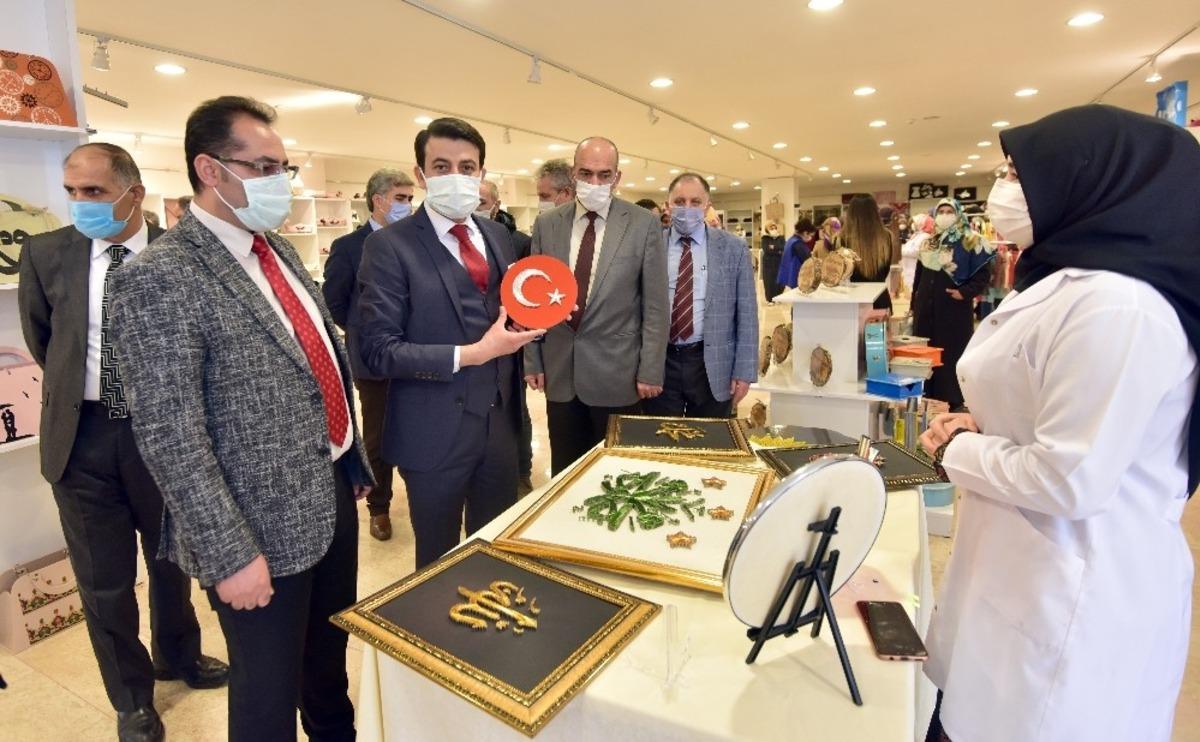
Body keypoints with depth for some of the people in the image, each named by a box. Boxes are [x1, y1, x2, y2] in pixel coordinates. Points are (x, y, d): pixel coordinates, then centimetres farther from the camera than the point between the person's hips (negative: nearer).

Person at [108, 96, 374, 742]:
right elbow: (169, 437, -20)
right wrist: (230, 553, -19)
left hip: (333, 495, 8)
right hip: (268, 526, -7)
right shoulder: (159, 277, -18)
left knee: (332, 656, 27)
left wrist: (355, 460, 14)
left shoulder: (280, 251, 7)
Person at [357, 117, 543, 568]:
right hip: (435, 432, -5)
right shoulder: (390, 246, -11)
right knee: (439, 560, 15)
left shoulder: (498, 235, 8)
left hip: (500, 422, 5)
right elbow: (379, 351, -16)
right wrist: (468, 355, -23)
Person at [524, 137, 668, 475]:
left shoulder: (644, 224, -4)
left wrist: (650, 370, -6)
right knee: (564, 472, 14)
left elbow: (656, 304, -4)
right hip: (559, 371, 3)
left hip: (618, 373, -2)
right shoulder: (546, 224, 4)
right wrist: (532, 360, 6)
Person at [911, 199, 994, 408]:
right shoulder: (928, 242, 13)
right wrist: (915, 303, 16)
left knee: (951, 355, -1)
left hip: (954, 310, -5)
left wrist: (965, 293, -18)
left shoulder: (971, 242, -4)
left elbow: (984, 275, -6)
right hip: (926, 309, 5)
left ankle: (952, 403, 8)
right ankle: (926, 398, 19)